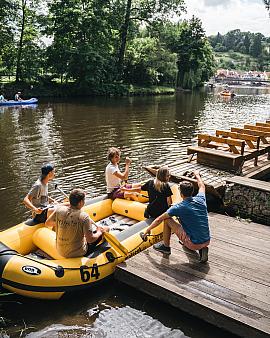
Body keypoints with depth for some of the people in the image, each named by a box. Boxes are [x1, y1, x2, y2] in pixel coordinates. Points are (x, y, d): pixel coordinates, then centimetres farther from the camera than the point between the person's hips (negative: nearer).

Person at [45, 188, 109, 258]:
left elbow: (47, 224, 2)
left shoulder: (59, 210, -13)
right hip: (78, 254, -5)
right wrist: (99, 232, -5)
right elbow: (90, 240, -23)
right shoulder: (84, 217, -26)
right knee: (106, 229, 9)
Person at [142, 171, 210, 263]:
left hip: (194, 244, -6)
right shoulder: (200, 200, -1)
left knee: (167, 220, 1)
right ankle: (202, 249, 20)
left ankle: (165, 247, 21)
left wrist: (148, 229, 12)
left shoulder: (179, 208, -14)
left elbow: (159, 219, -3)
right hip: (207, 241, 6)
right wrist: (197, 175, 42)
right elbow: (202, 186, 24)